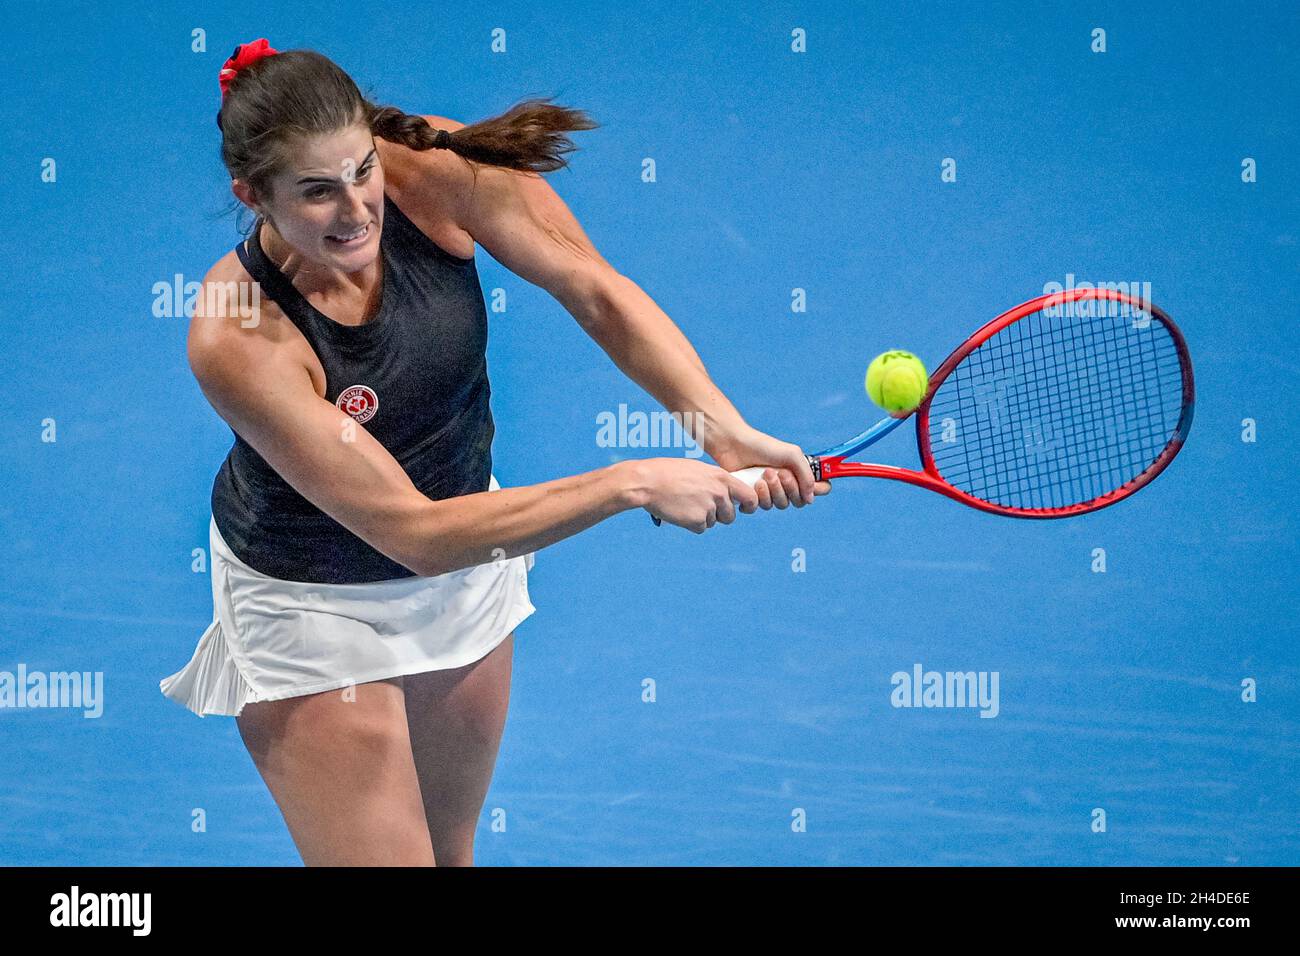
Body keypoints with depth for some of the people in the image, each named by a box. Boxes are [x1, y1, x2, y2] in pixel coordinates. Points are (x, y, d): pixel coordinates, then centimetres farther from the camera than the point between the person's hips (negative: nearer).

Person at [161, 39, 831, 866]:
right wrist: (631, 484, -37)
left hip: (467, 557, 5)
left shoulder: (429, 170, -24)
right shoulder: (236, 336, -34)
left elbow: (600, 293, -21)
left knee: (451, 851, 20)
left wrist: (725, 429, -37)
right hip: (314, 605, -5)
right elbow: (416, 533, -34)